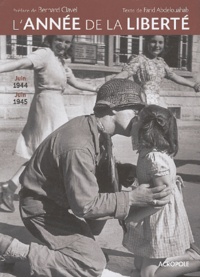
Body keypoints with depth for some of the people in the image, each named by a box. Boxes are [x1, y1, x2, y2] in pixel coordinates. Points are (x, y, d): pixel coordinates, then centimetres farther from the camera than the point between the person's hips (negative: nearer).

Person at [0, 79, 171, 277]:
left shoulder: (98, 130, -5)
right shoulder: (78, 146, -34)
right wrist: (131, 198, -30)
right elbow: (85, 205, -30)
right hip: (43, 207, -10)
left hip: (65, 199, 10)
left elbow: (101, 169, 6)